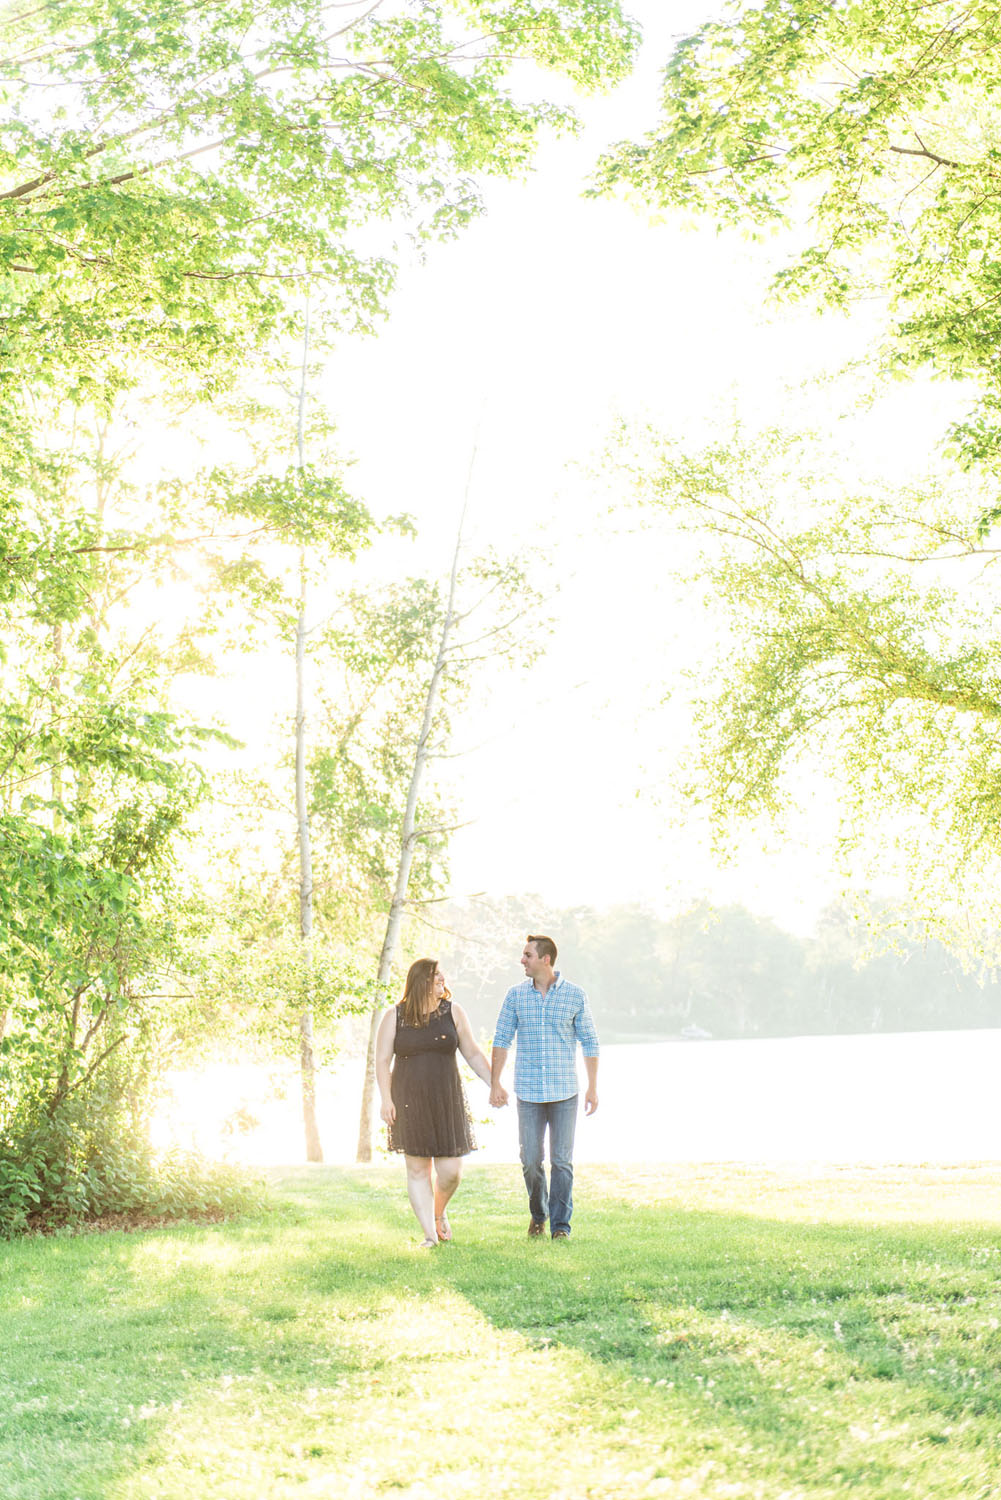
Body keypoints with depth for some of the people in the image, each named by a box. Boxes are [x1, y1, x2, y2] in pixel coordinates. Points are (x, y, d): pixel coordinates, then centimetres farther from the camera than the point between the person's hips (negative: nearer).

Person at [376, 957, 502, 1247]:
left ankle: (439, 1211, 27)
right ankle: (430, 1234, 10)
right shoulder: (394, 1016, 0)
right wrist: (386, 1099, -9)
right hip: (410, 1103, -1)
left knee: (451, 1170, -4)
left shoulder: (452, 1012, 5)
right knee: (417, 1169, 1)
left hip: (446, 1101, 1)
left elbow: (473, 1054, 8)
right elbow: (382, 1060, 0)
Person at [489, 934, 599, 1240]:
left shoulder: (575, 995, -1)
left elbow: (589, 1041, 3)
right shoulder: (516, 995, 3)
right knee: (531, 1160, 3)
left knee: (562, 1160, -1)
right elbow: (501, 1040, 5)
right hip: (528, 1093, 1)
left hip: (564, 1092, -1)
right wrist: (494, 1084, -2)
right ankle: (538, 1213, 27)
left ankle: (560, 1224, 8)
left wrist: (593, 1087, 0)